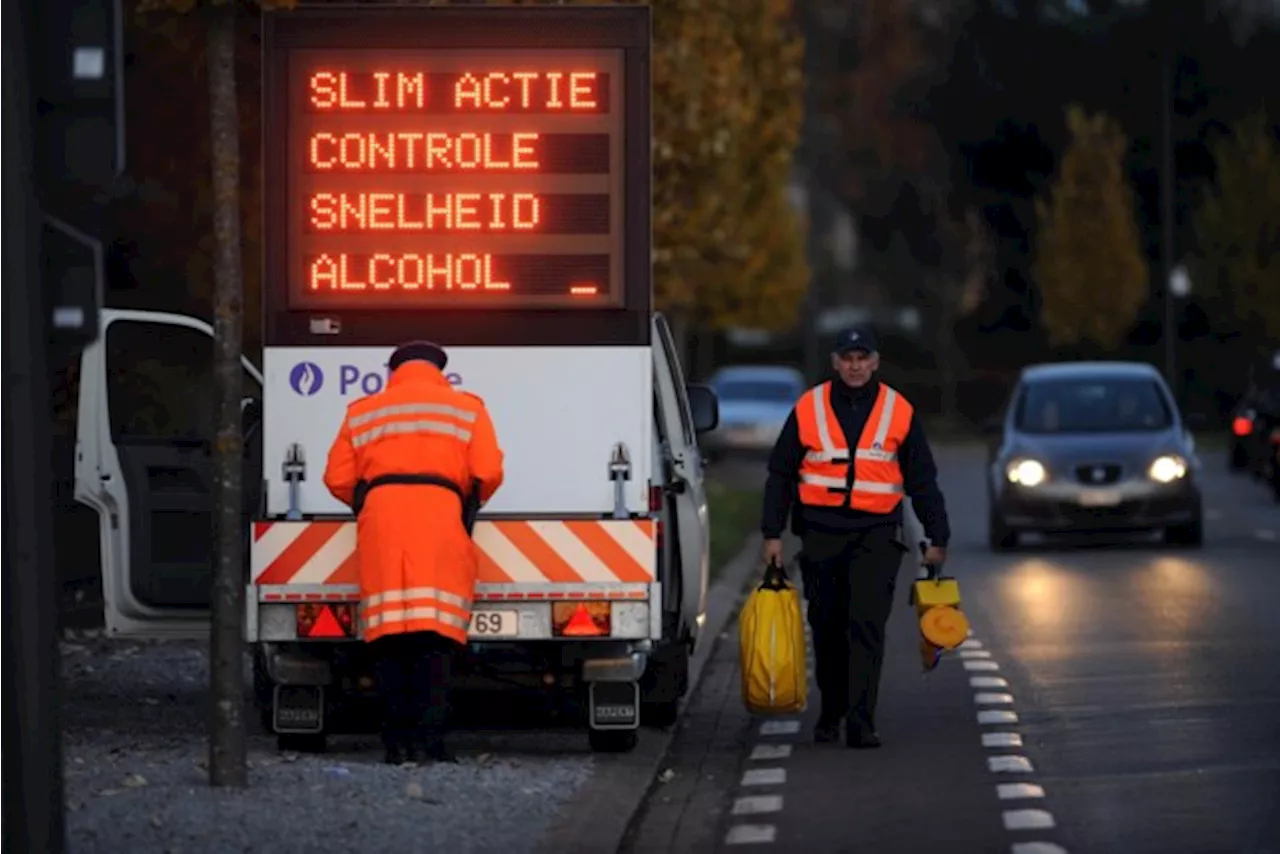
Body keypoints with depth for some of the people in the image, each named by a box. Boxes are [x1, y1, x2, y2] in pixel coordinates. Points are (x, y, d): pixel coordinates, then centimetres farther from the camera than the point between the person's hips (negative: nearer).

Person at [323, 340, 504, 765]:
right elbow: (488, 473, 5)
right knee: (435, 634, -6)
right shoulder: (467, 409, 16)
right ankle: (428, 737, -16)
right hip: (440, 516, -2)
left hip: (381, 518, 2)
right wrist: (467, 506, 22)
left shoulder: (363, 412, 21)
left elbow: (337, 478, 14)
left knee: (388, 637, 1)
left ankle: (397, 741, -3)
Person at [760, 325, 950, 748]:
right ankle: (830, 714, 26)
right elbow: (780, 474, 8)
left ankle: (861, 724, -14)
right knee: (827, 628, 9)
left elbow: (923, 481, 10)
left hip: (877, 534, -1)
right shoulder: (808, 409, 4)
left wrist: (937, 538, 8)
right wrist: (773, 533, 4)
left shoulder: (899, 412, 4)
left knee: (867, 626, -12)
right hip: (821, 533, 1)